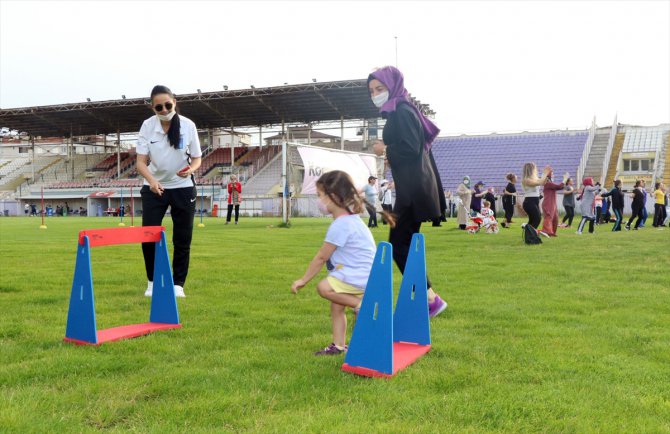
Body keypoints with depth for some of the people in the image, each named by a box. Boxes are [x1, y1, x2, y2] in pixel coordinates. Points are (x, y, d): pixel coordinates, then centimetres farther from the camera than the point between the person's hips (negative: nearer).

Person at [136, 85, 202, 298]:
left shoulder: (188, 125, -11)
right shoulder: (147, 126, -10)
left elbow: (197, 158, -3)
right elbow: (141, 162, -13)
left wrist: (191, 169, -27)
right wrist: (152, 181, -32)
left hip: (183, 188, 0)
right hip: (154, 187, 0)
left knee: (182, 239, 1)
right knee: (148, 236, -3)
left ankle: (178, 284, 15)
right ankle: (152, 281, 17)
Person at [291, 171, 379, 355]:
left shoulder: (341, 224, -18)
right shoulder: (349, 219, 14)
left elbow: (321, 257, -12)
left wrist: (303, 280, -3)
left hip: (359, 277, -10)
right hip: (363, 275, 10)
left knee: (323, 287, -19)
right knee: (336, 306, 11)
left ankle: (360, 304, -12)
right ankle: (338, 345, 16)